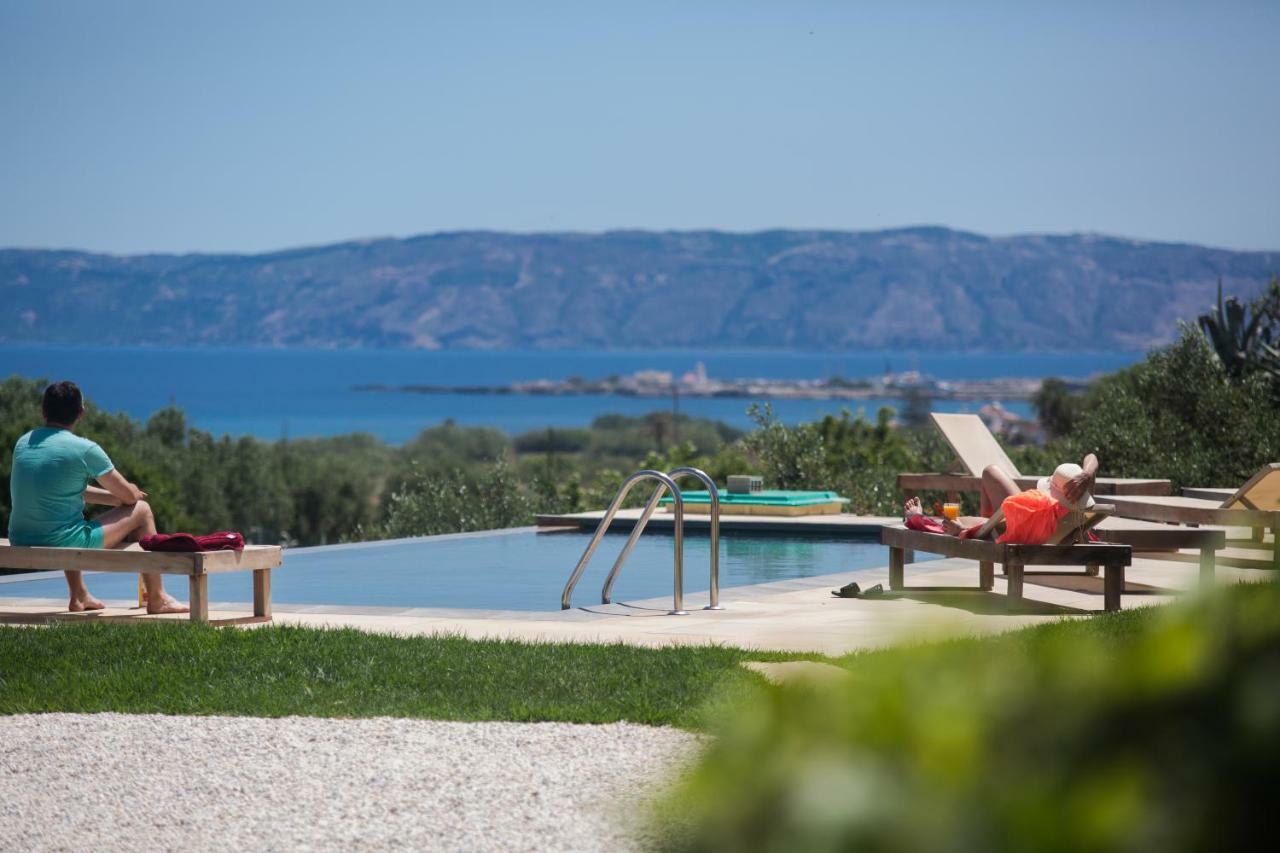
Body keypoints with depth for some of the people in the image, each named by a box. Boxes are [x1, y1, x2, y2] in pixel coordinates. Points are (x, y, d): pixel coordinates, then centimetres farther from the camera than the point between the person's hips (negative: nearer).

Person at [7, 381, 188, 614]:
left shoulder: (23, 443, 10)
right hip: (63, 544, -7)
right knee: (142, 510, 10)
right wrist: (132, 491, 24)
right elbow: (129, 495, -1)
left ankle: (79, 596, 40)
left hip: (20, 543, 7)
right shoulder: (85, 449, -10)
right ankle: (157, 599, 19)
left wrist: (116, 496, 24)